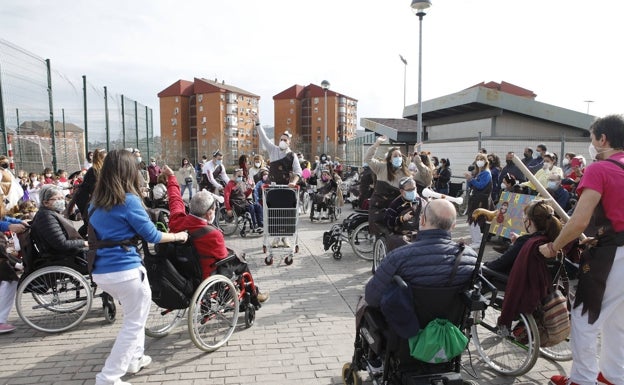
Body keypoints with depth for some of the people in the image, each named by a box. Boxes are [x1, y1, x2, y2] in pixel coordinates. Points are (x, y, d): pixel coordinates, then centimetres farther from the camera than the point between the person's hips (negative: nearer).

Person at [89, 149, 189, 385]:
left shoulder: (95, 202, 9)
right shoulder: (129, 200, -13)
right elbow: (151, 236, -8)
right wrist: (178, 236, 6)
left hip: (100, 272, 8)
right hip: (125, 270, -8)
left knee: (133, 314, 27)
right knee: (134, 323, 6)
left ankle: (133, 359, 35)